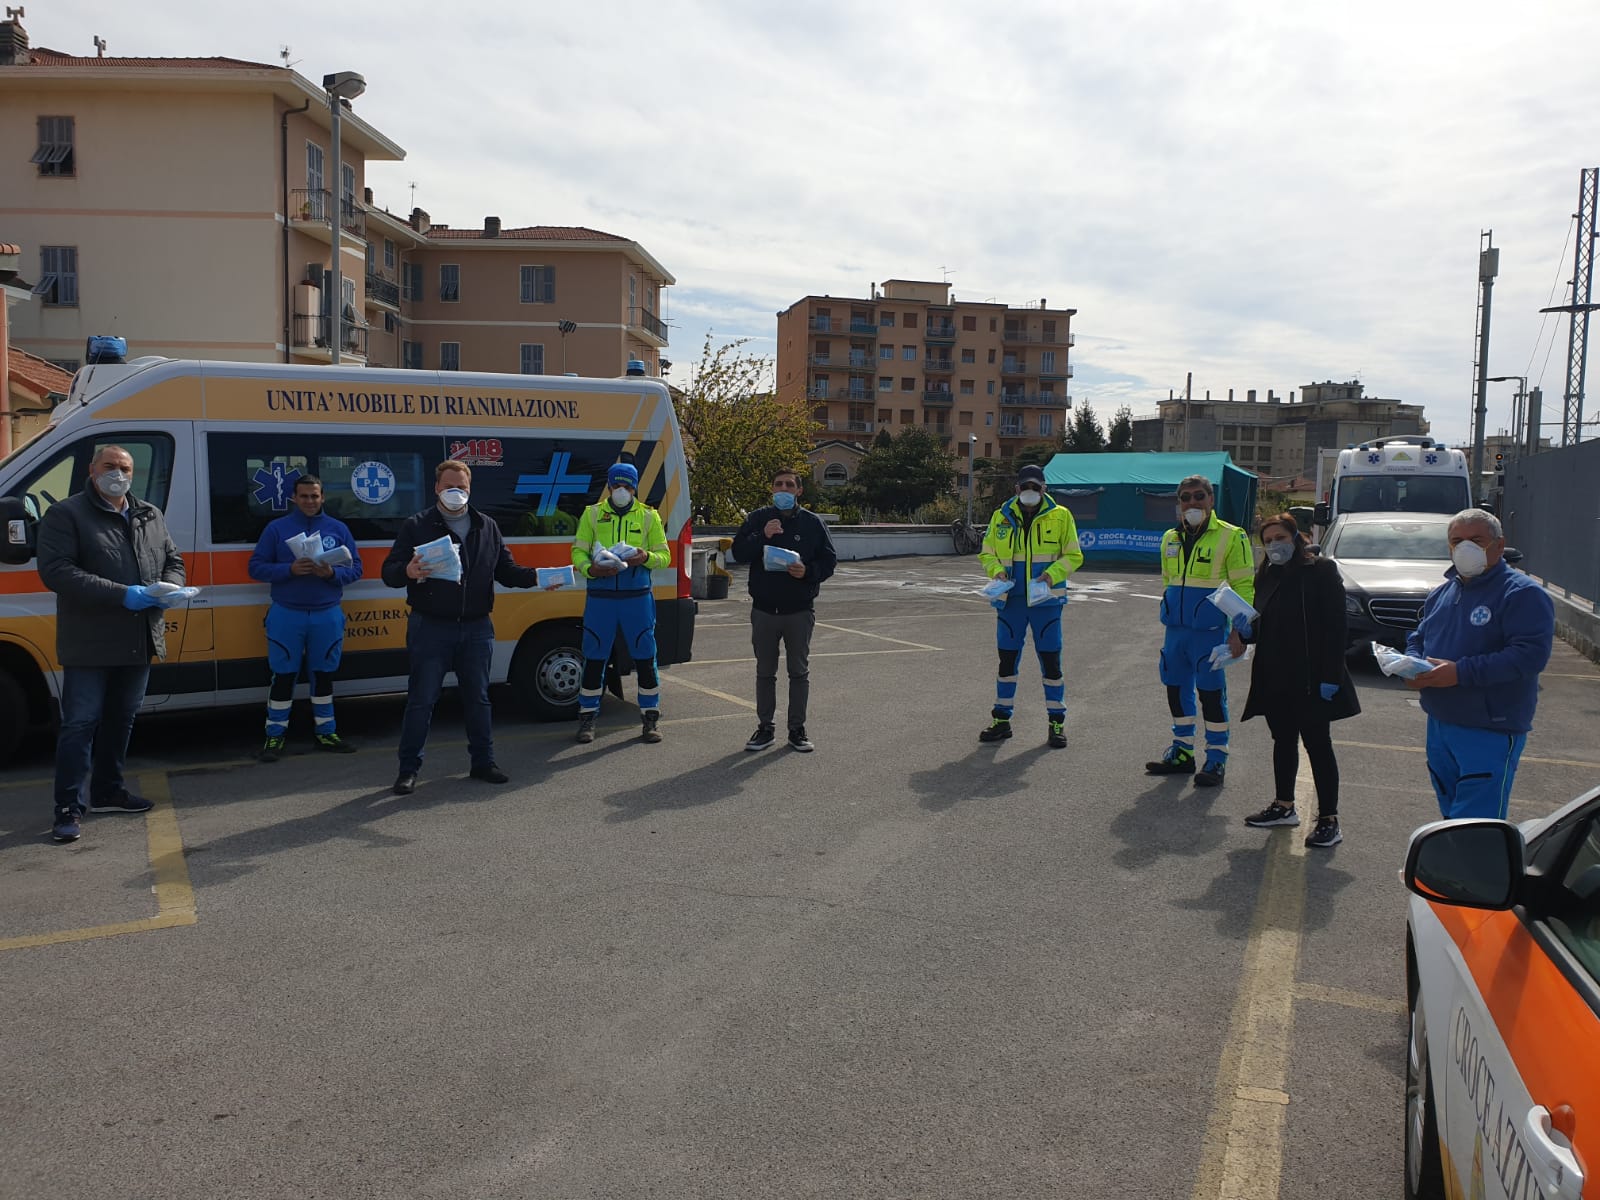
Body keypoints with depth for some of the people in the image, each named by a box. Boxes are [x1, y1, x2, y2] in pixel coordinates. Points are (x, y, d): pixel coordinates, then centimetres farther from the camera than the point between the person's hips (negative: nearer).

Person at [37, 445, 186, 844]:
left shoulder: (151, 516, 13)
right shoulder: (65, 515, -7)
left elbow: (173, 561, 20)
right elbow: (55, 571, -17)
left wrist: (169, 588, -5)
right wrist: (121, 595, -25)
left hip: (139, 641, 6)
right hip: (90, 643, -6)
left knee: (121, 718, 17)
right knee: (80, 722, -4)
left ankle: (108, 791, 30)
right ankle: (68, 807, 2)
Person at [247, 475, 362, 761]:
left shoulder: (338, 529, 7)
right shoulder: (276, 528, 2)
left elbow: (355, 568, 5)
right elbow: (256, 567, -1)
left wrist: (332, 573, -16)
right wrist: (290, 569, -17)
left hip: (328, 615, 2)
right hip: (286, 615, -2)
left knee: (324, 674, 11)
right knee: (283, 676, 3)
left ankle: (326, 733, 22)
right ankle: (275, 736, 12)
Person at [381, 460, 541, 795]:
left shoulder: (487, 526, 12)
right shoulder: (417, 525, 1)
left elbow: (505, 570, 13)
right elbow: (389, 572, -4)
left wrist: (534, 576, -6)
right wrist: (408, 572, -27)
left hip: (477, 628, 3)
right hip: (431, 629, -3)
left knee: (478, 698, 11)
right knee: (421, 699, 1)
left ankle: (483, 762, 23)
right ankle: (408, 769, 10)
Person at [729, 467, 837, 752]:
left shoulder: (812, 522, 1)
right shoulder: (758, 518, 3)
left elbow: (829, 560, 3)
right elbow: (738, 552, -4)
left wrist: (808, 572, -16)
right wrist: (762, 536, -19)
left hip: (800, 611, -1)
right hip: (764, 609, 1)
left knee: (799, 672, 6)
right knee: (765, 672, 9)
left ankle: (797, 730, 16)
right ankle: (766, 728, 20)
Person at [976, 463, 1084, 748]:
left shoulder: (1061, 516, 0)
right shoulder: (1001, 517, 5)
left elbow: (1073, 556, 1)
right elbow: (987, 553, 12)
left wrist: (1053, 573, -16)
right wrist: (997, 570, -8)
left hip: (1046, 601, -2)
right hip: (1011, 600, 2)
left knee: (1051, 661, 1)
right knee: (1007, 659, 9)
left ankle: (1056, 722, 14)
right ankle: (1002, 719, 21)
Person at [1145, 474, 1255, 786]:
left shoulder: (1230, 536, -4)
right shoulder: (1170, 538, 13)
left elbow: (1244, 584, -5)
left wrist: (1242, 615, -20)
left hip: (1209, 629, -6)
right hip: (1176, 628, 6)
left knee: (1211, 691, -2)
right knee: (1176, 687, 12)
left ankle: (1216, 758, 9)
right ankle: (1182, 751, 26)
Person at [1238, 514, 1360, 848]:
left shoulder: (1321, 572, -10)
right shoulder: (1267, 576, 11)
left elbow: (1334, 627, -15)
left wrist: (1329, 676, -20)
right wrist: (1245, 635, -5)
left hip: (1309, 678, -7)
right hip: (1274, 678, 7)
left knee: (1317, 745, -1)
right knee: (1283, 741, 17)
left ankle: (1329, 820, 6)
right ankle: (1284, 806, 29)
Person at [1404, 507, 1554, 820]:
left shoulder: (1522, 594, -11)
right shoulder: (1442, 593, 13)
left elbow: (1531, 654, -23)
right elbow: (1418, 637, 22)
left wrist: (1461, 672, -27)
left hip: (1491, 732, -8)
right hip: (1439, 723, 8)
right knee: (1450, 815, 20)